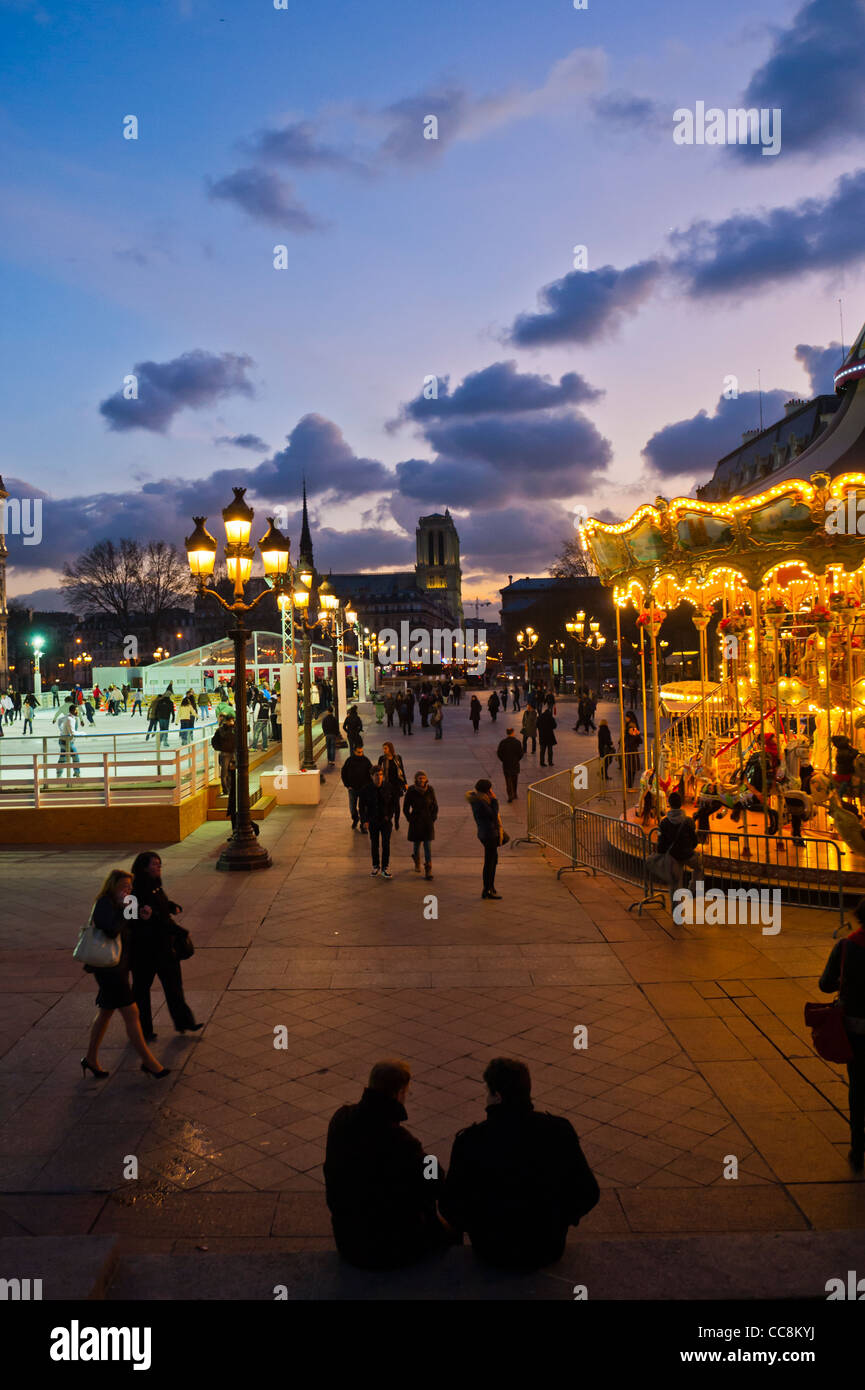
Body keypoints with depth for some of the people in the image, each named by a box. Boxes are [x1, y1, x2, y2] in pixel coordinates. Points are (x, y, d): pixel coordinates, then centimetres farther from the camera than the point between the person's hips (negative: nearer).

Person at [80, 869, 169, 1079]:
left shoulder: (117, 904, 11)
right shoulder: (104, 904, -18)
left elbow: (130, 931, 16)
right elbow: (112, 930, -33)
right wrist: (124, 908, -28)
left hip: (118, 967, 10)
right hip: (109, 969, -10)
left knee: (105, 1013, 20)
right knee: (131, 1015, -3)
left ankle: (90, 1058, 33)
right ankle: (149, 1062, 5)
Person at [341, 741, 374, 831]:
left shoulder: (366, 760, -5)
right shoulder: (349, 760, -5)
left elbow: (371, 773, 3)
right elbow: (343, 773, 3)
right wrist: (347, 785, -2)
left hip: (364, 788, -1)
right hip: (352, 788, 1)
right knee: (352, 807, 8)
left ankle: (363, 826, 11)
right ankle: (355, 819, 37)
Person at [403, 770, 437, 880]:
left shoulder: (430, 790, -2)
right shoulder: (411, 791, -7)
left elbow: (435, 806, 8)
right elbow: (405, 808, 1)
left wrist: (433, 818, 3)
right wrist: (410, 820, -2)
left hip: (428, 822, 1)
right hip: (416, 822, -1)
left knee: (428, 846, -6)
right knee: (417, 844, 10)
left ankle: (428, 870, -5)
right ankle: (417, 863, 40)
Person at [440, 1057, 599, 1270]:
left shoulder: (470, 1141, -21)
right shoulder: (560, 1130, -15)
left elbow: (451, 1206, -12)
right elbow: (589, 1194, -8)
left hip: (493, 1251, -2)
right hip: (549, 1249, 2)